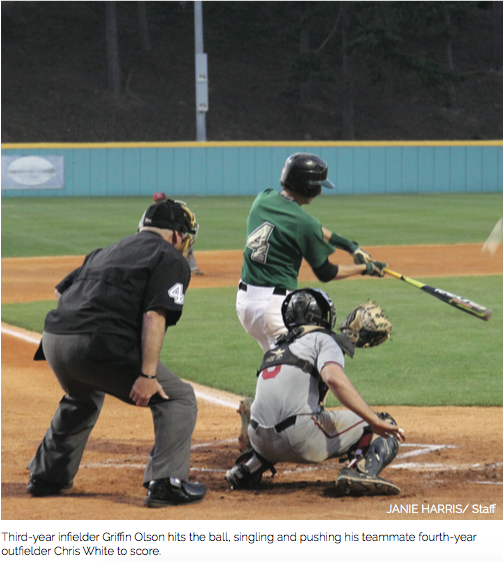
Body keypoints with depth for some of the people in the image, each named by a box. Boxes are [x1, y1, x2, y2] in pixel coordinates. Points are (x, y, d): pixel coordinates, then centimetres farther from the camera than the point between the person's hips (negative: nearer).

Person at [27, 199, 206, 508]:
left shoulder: (106, 252, 29)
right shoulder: (172, 259, 5)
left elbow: (62, 290, 26)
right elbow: (155, 316, -10)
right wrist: (147, 375, -16)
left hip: (54, 341, 8)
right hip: (101, 345, -8)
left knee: (82, 398, 38)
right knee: (178, 398, 5)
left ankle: (46, 476, 41)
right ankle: (166, 482, -7)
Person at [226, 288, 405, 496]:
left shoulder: (276, 348, 27)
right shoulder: (322, 339, 4)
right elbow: (334, 379, -14)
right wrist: (375, 421, -18)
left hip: (262, 442, 7)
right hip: (303, 439, -7)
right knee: (384, 429, 3)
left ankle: (249, 467, 18)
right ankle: (360, 471, -27)